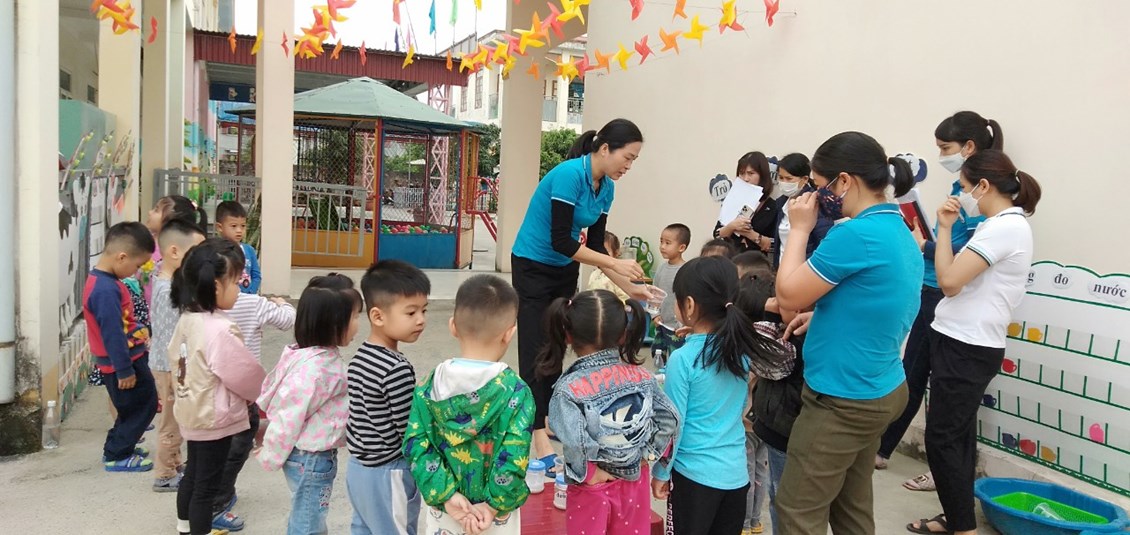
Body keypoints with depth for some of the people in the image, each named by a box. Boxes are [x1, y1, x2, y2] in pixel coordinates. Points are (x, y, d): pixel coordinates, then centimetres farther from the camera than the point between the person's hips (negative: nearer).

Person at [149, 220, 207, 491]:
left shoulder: (170, 281, 1)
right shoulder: (168, 291, -27)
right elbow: (168, 341, -25)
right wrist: (177, 379, -22)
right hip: (170, 367, -9)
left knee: (177, 421, 23)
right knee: (172, 423, 8)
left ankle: (174, 463, 40)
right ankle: (165, 476, 23)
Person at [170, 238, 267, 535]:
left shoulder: (188, 318, -3)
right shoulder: (220, 330, -31)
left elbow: (177, 353, 12)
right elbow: (246, 375, -22)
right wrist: (261, 391, 0)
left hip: (192, 412, 9)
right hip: (214, 418, -9)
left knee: (193, 473, 26)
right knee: (207, 484, 7)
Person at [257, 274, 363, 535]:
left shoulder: (325, 356, 1)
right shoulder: (315, 367, -30)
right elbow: (289, 415, -24)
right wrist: (271, 457, -12)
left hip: (318, 456, 9)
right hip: (310, 459, -9)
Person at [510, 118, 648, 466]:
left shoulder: (606, 187, -1)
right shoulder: (569, 174, -24)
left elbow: (596, 245, 5)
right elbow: (560, 241, -27)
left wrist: (629, 288, 0)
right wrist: (617, 264, -24)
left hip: (565, 270, 8)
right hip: (533, 266, -7)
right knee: (535, 350, -6)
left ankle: (547, 416, 21)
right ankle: (540, 436, -2)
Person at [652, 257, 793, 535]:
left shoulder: (683, 358, -17)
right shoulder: (742, 349, -3)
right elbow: (736, 408, 7)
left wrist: (660, 473, -1)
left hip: (694, 473, -5)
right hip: (736, 472, 5)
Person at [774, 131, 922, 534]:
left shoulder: (856, 234, -23)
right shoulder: (902, 234, 7)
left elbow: (788, 296, -15)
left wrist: (800, 228, -6)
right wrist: (824, 315, 8)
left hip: (843, 400, -9)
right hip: (879, 391, 9)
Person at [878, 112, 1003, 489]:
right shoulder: (962, 186, 13)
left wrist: (924, 246, -14)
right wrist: (922, 240, 4)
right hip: (932, 293, 9)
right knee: (911, 374, 16)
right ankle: (882, 449, 28)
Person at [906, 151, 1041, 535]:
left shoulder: (1004, 227, -18)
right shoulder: (1008, 224, 14)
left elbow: (949, 281, -23)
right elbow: (961, 277, 11)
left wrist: (945, 228, -13)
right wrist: (949, 230, 3)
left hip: (966, 347, -10)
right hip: (968, 344, 10)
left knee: (942, 439, -4)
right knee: (957, 435, 16)